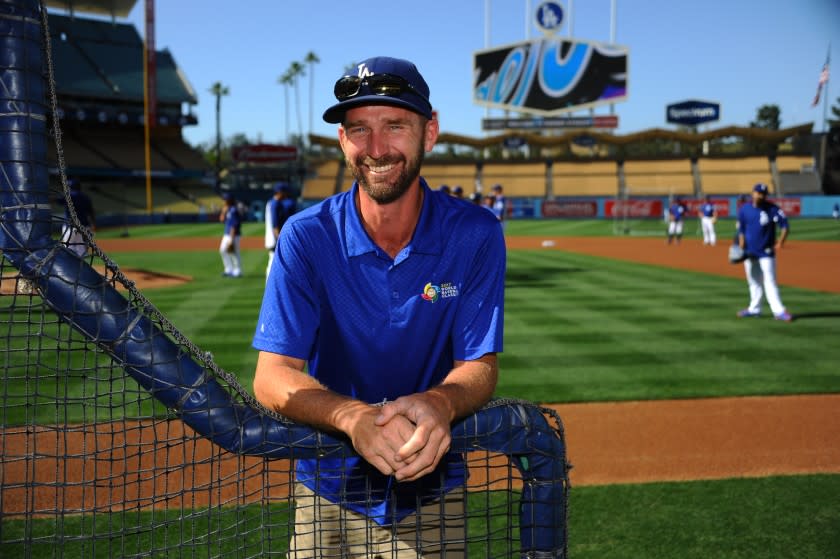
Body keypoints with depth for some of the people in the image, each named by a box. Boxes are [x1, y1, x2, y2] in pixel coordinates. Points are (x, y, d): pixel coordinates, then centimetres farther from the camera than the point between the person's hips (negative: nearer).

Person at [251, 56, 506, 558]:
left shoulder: (475, 235, -11)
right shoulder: (307, 237, -13)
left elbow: (481, 365, -11)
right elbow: (273, 376, -18)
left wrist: (439, 403, -35)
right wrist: (354, 416, -38)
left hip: (432, 496, 0)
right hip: (328, 494, 0)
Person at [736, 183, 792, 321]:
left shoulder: (772, 209, -8)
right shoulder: (744, 209, 3)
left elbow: (784, 225, -11)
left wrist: (780, 242, -25)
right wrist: (741, 247, 1)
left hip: (766, 253, -4)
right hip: (749, 253, 4)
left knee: (770, 282, -10)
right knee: (754, 282, 13)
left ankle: (779, 311, -11)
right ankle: (754, 309, 22)